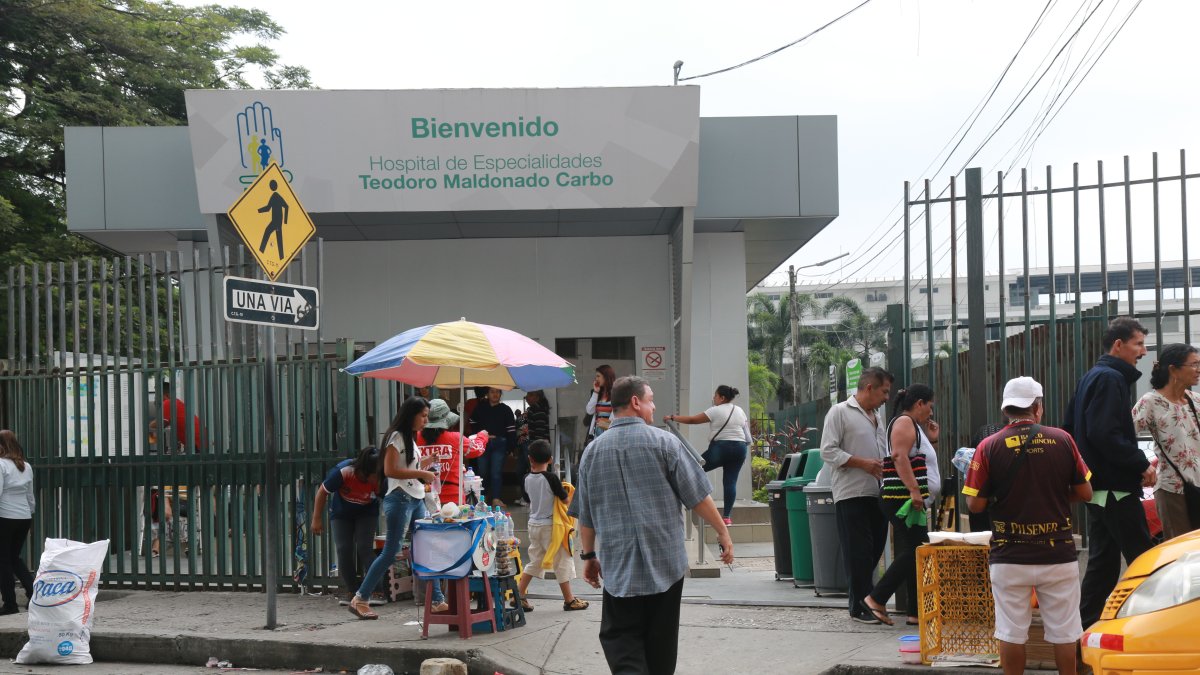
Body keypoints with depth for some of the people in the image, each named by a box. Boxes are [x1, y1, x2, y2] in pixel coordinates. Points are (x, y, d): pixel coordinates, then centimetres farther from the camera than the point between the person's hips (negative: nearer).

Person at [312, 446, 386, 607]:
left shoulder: (380, 481, -30)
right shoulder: (342, 472, -34)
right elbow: (322, 492, -18)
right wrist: (317, 519, -14)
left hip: (367, 513, 0)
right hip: (341, 514, 1)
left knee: (364, 548, -15)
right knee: (343, 550, -8)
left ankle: (376, 591, -10)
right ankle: (352, 592, 4)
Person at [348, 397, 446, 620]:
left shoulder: (411, 438, 19)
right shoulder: (397, 436, -9)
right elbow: (390, 470, -18)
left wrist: (425, 463, 11)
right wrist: (420, 473, -17)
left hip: (416, 499, 9)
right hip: (400, 499, -9)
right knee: (390, 552, -6)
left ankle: (437, 600, 9)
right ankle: (360, 599, 2)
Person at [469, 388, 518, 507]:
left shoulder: (506, 410, 1)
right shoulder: (480, 407, 6)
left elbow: (511, 430, -2)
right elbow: (473, 423, 16)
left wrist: (511, 447, -8)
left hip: (499, 444, -2)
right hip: (483, 443, 2)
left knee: (497, 471, -6)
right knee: (483, 471, 7)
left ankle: (496, 498, -6)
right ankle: (482, 497, 20)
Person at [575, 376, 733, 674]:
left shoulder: (592, 451, 6)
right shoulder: (664, 442, -5)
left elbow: (585, 514, 11)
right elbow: (697, 496, -4)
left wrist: (588, 555, 21)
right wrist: (723, 533, 5)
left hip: (618, 566, 1)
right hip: (665, 562, -1)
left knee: (620, 639, -1)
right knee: (661, 641, 12)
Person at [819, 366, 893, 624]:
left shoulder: (876, 417, 20)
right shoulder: (840, 412, -4)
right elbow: (828, 451, -11)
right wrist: (862, 463, -16)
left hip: (876, 494, 8)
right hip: (851, 494, -8)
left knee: (875, 548, 9)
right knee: (858, 552, -5)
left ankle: (867, 599, 21)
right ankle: (860, 607, 1)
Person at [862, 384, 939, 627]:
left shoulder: (914, 426, 25)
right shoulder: (904, 422, -7)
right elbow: (899, 456, -22)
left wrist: (931, 440, 21)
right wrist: (914, 490, -28)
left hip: (913, 502, 11)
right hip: (904, 499, -11)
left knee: (918, 555, 7)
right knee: (913, 552, -14)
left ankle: (916, 612, 8)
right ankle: (876, 599, -12)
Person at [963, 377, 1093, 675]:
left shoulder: (989, 446, -7)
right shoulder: (1062, 439, -3)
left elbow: (975, 505, -7)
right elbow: (1085, 493, 3)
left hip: (1009, 557, -1)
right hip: (1058, 553, 1)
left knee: (1011, 633, 8)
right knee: (1064, 632, 10)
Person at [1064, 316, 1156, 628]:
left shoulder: (1091, 377, 17)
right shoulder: (1111, 379, -14)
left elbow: (1070, 428, 22)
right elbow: (1106, 434, -24)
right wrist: (1141, 464, -17)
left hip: (1097, 486, 10)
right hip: (1116, 487, -10)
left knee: (1103, 561, 12)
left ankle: (1086, 628, 15)